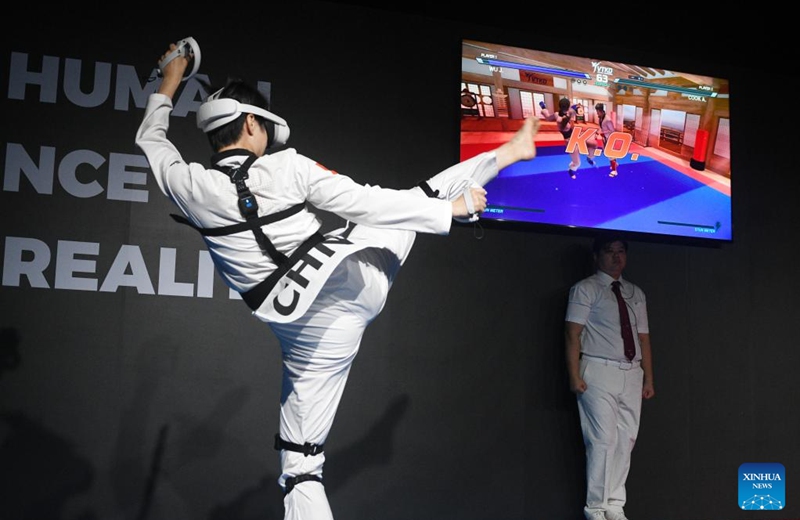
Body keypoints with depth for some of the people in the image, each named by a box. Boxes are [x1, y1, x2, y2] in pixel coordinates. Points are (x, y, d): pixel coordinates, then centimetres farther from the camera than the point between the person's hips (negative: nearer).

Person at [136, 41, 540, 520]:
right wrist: (452, 208, 2)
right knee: (422, 196, 21)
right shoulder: (287, 167, -10)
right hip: (352, 278, -1)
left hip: (304, 329, 1)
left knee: (301, 464, 10)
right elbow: (368, 203, -8)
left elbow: (151, 141, 18)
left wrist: (167, 86, 32)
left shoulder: (192, 188, -3)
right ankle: (509, 153, 37)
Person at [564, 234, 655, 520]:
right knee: (603, 440, -9)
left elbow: (643, 338, 15)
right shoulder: (585, 289, 1)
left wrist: (648, 379, 8)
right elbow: (573, 333, -6)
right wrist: (575, 376, -14)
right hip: (599, 372, -5)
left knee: (626, 441, 4)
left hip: (631, 374, 5)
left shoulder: (636, 294, 17)